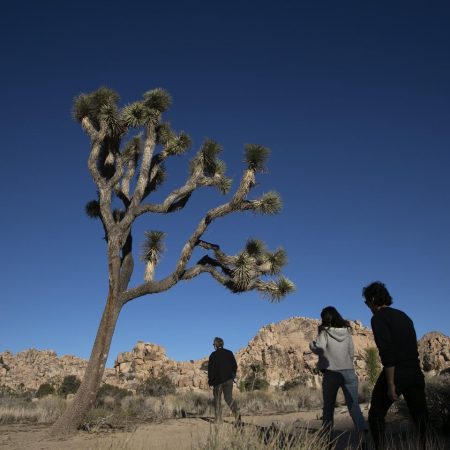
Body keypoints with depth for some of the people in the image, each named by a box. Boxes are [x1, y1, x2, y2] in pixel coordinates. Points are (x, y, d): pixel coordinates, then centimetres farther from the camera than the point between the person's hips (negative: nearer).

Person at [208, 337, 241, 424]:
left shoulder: (213, 355, -4)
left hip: (218, 380, -2)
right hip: (228, 379, 3)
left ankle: (218, 420, 11)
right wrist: (233, 375, 19)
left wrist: (210, 381, 3)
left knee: (217, 400, 10)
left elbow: (210, 369, -6)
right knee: (229, 398, 6)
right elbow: (235, 365, 7)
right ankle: (237, 412, -18)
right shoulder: (229, 353, 5)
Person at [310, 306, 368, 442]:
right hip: (349, 372, 3)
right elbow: (351, 353, 14)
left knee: (328, 407, 13)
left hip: (331, 373, -3)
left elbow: (319, 348, -18)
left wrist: (311, 344, 2)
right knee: (353, 405, 1)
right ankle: (363, 433, -20)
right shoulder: (346, 331, 9)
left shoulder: (325, 331, -5)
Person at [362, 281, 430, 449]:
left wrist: (391, 384, -18)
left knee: (376, 415, 9)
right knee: (420, 416, 12)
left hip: (395, 373, -7)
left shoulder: (378, 318, -10)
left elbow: (387, 352, -19)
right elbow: (411, 346, 17)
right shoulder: (403, 315, 15)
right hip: (415, 372, 7)